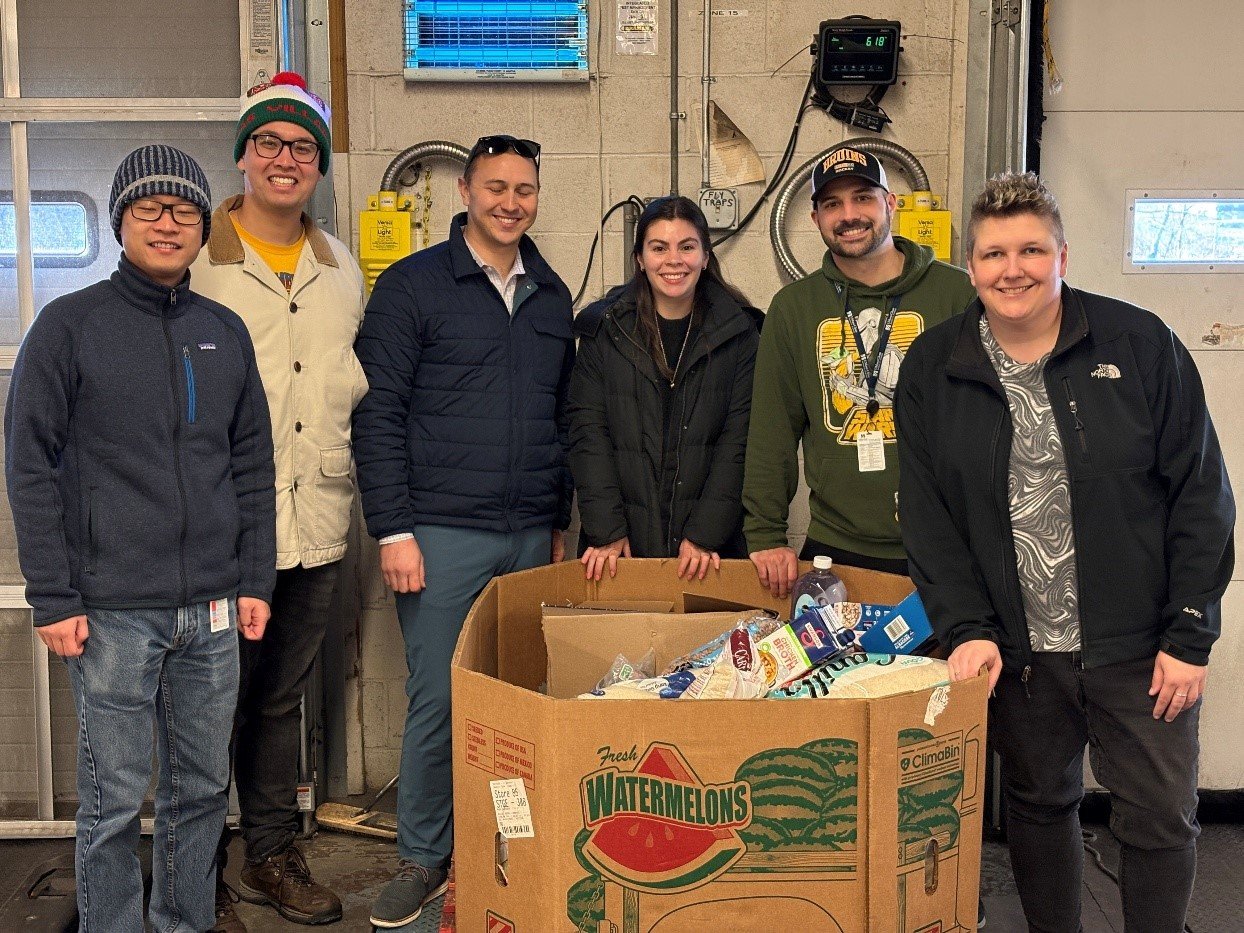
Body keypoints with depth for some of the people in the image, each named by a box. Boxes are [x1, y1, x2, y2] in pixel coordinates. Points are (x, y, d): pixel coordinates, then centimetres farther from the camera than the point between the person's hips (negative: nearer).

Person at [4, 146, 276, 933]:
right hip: (113, 610, -4)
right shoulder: (70, 325, -1)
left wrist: (255, 579, 8)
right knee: (114, 800, 3)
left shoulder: (226, 332, 11)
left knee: (204, 787, 13)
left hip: (213, 611, 4)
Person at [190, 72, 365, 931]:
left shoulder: (342, 269, 13)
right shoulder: (194, 259, -2)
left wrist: (358, 492, 12)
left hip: (316, 528, 5)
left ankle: (273, 856, 31)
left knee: (283, 698, 16)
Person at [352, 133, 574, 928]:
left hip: (532, 536, 4)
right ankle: (424, 860, 17)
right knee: (439, 699, 1)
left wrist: (561, 521, 16)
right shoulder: (412, 286, -2)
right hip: (443, 534, -4)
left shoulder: (552, 295, 13)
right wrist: (393, 529, -11)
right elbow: (377, 414, -6)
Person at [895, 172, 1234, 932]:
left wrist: (1190, 635, -7)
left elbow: (1201, 495, -5)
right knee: (1038, 805, 16)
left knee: (1162, 819, 8)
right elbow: (926, 513, 0)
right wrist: (966, 628, -10)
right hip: (1017, 649, 2)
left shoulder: (1141, 345, -6)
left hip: (1139, 647, -1)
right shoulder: (932, 368, 0)